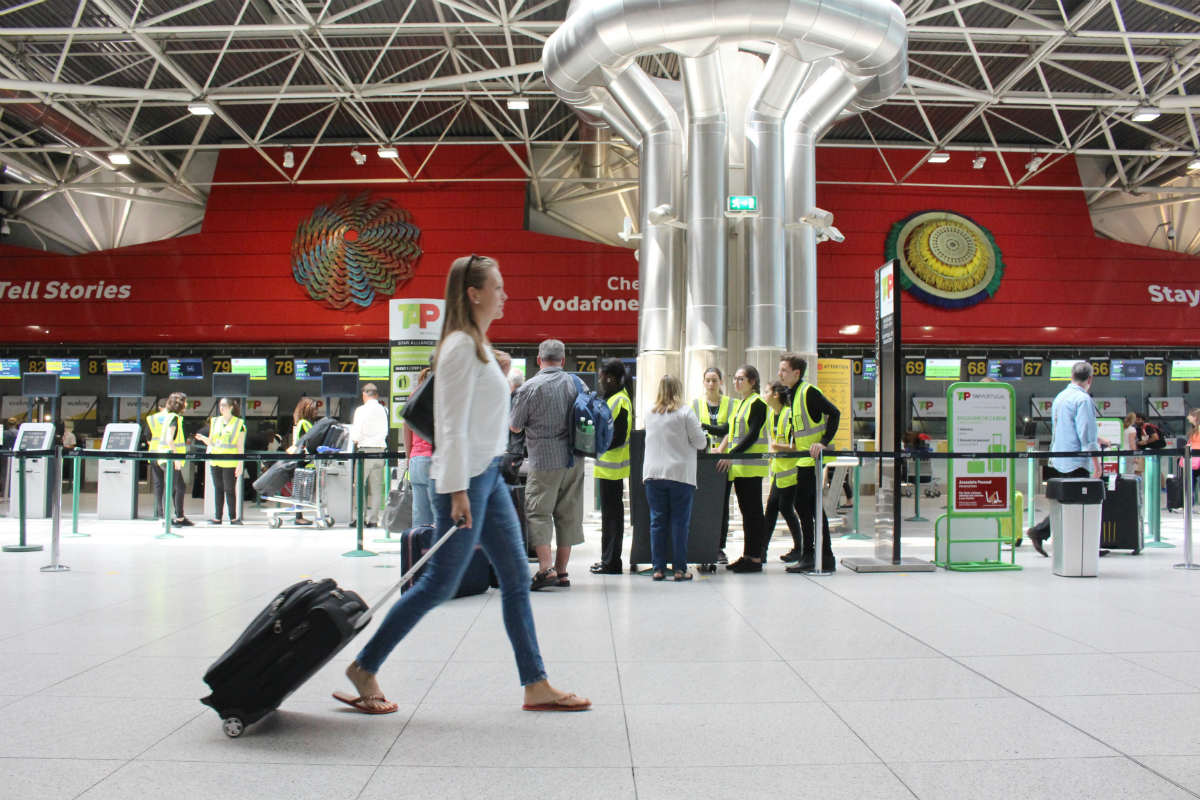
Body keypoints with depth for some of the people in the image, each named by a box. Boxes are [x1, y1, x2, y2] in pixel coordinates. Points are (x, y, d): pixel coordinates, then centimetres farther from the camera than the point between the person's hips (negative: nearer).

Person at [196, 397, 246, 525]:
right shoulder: (215, 421, 13)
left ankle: (233, 517, 3)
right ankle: (217, 517, 12)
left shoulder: (239, 423, -1)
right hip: (215, 461, 5)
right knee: (218, 489, 8)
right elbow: (211, 442, 16)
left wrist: (240, 465, -9)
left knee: (229, 490, -4)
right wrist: (202, 438, -5)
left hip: (230, 463, -5)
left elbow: (240, 446, -3)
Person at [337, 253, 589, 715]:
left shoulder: (478, 345, 17)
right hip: (465, 478, -10)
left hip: (488, 475, 10)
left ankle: (536, 686, 13)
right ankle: (364, 668, 10)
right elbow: (454, 425, -18)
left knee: (516, 579, 8)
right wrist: (457, 491, -21)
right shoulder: (461, 346, -13)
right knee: (439, 584, -3)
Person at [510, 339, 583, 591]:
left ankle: (546, 568, -11)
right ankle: (561, 571, 13)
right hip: (574, 460, 5)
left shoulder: (529, 388, -9)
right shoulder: (575, 383, 4)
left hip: (544, 461, -4)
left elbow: (515, 427, -1)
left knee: (538, 513, 1)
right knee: (568, 515, 9)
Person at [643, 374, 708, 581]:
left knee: (657, 521, 6)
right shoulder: (685, 412, -4)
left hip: (653, 474, 4)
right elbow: (701, 442, -3)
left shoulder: (650, 414, 9)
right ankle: (680, 569, 2)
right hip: (680, 474, -3)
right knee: (680, 522, 2)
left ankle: (658, 568, 7)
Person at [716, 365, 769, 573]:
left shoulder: (757, 403, -9)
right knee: (746, 511, 11)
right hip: (739, 467, 9)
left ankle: (755, 558, -3)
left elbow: (753, 435, -17)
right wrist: (721, 451, 11)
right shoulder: (740, 404, 19)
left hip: (751, 466, -9)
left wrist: (731, 455, -22)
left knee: (753, 512, -6)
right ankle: (747, 555, 15)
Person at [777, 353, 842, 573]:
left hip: (814, 458, -9)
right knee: (802, 505, 11)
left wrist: (824, 442, -23)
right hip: (804, 459, 9)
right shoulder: (792, 394, 14)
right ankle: (808, 556, 18)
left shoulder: (808, 392, -14)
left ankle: (826, 559, -2)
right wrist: (794, 444, 18)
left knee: (813, 506, -8)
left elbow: (834, 413, -18)